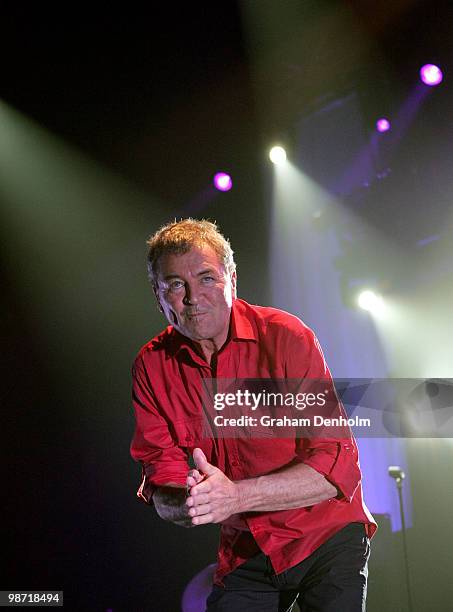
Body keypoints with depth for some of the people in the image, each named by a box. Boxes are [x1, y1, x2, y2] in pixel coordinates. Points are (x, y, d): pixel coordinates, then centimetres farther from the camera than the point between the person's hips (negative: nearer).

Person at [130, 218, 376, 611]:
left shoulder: (286, 337, -17)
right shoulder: (152, 366, -5)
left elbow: (338, 465, -23)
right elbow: (161, 485, -6)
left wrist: (236, 496, -35)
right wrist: (188, 505, -31)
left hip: (326, 536, -3)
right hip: (244, 552, 3)